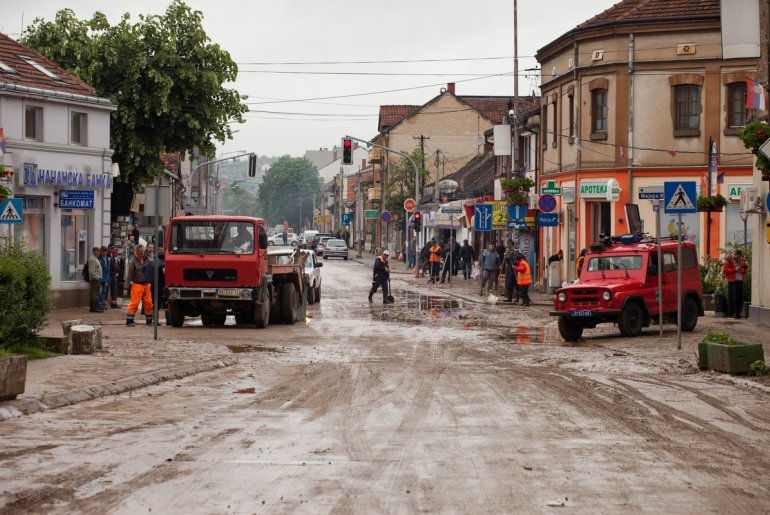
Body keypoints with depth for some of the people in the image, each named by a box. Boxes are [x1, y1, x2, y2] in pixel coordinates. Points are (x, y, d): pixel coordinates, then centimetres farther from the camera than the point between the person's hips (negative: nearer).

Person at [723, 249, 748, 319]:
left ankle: (738, 313, 9)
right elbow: (724, 270, -9)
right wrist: (734, 269, -15)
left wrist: (743, 270, -3)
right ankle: (731, 313, -5)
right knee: (732, 297, -9)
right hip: (732, 281, -5)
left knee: (740, 297, 2)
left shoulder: (742, 261, 16)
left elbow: (745, 271, 22)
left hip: (740, 281, 5)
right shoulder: (729, 261, 0)